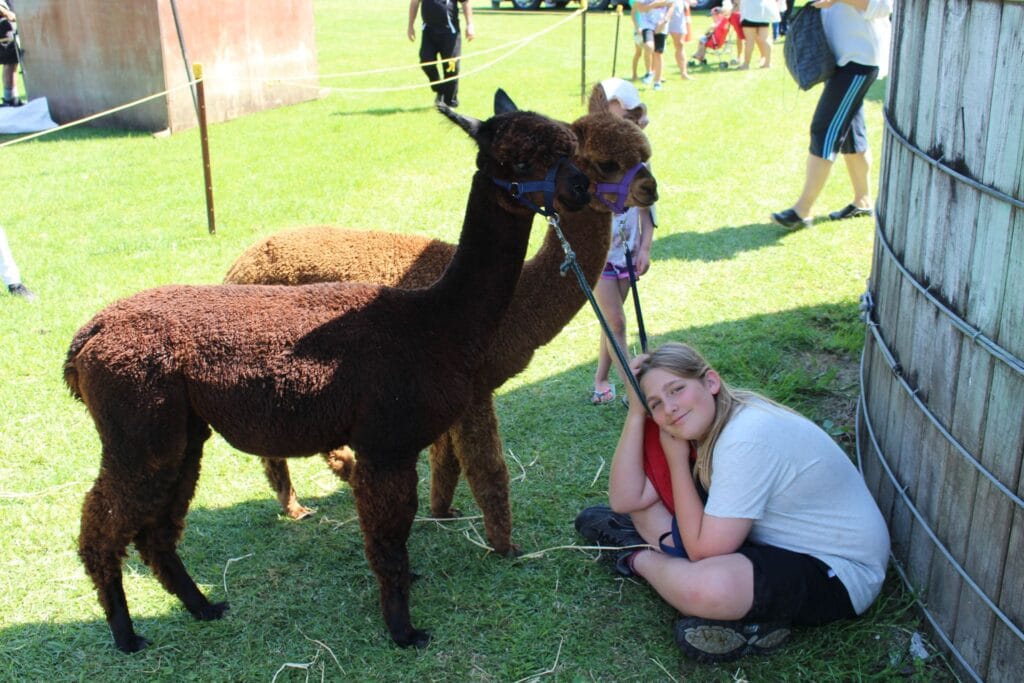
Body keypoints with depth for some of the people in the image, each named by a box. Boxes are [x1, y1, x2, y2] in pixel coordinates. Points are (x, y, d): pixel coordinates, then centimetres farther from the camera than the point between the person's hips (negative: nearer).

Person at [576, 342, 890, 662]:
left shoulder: (748, 437, -30)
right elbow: (626, 499, -7)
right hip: (767, 540, 8)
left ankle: (641, 558, -7)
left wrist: (677, 457, -19)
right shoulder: (703, 422, -4)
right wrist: (636, 412, -13)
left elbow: (702, 551, -26)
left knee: (707, 586, -37)